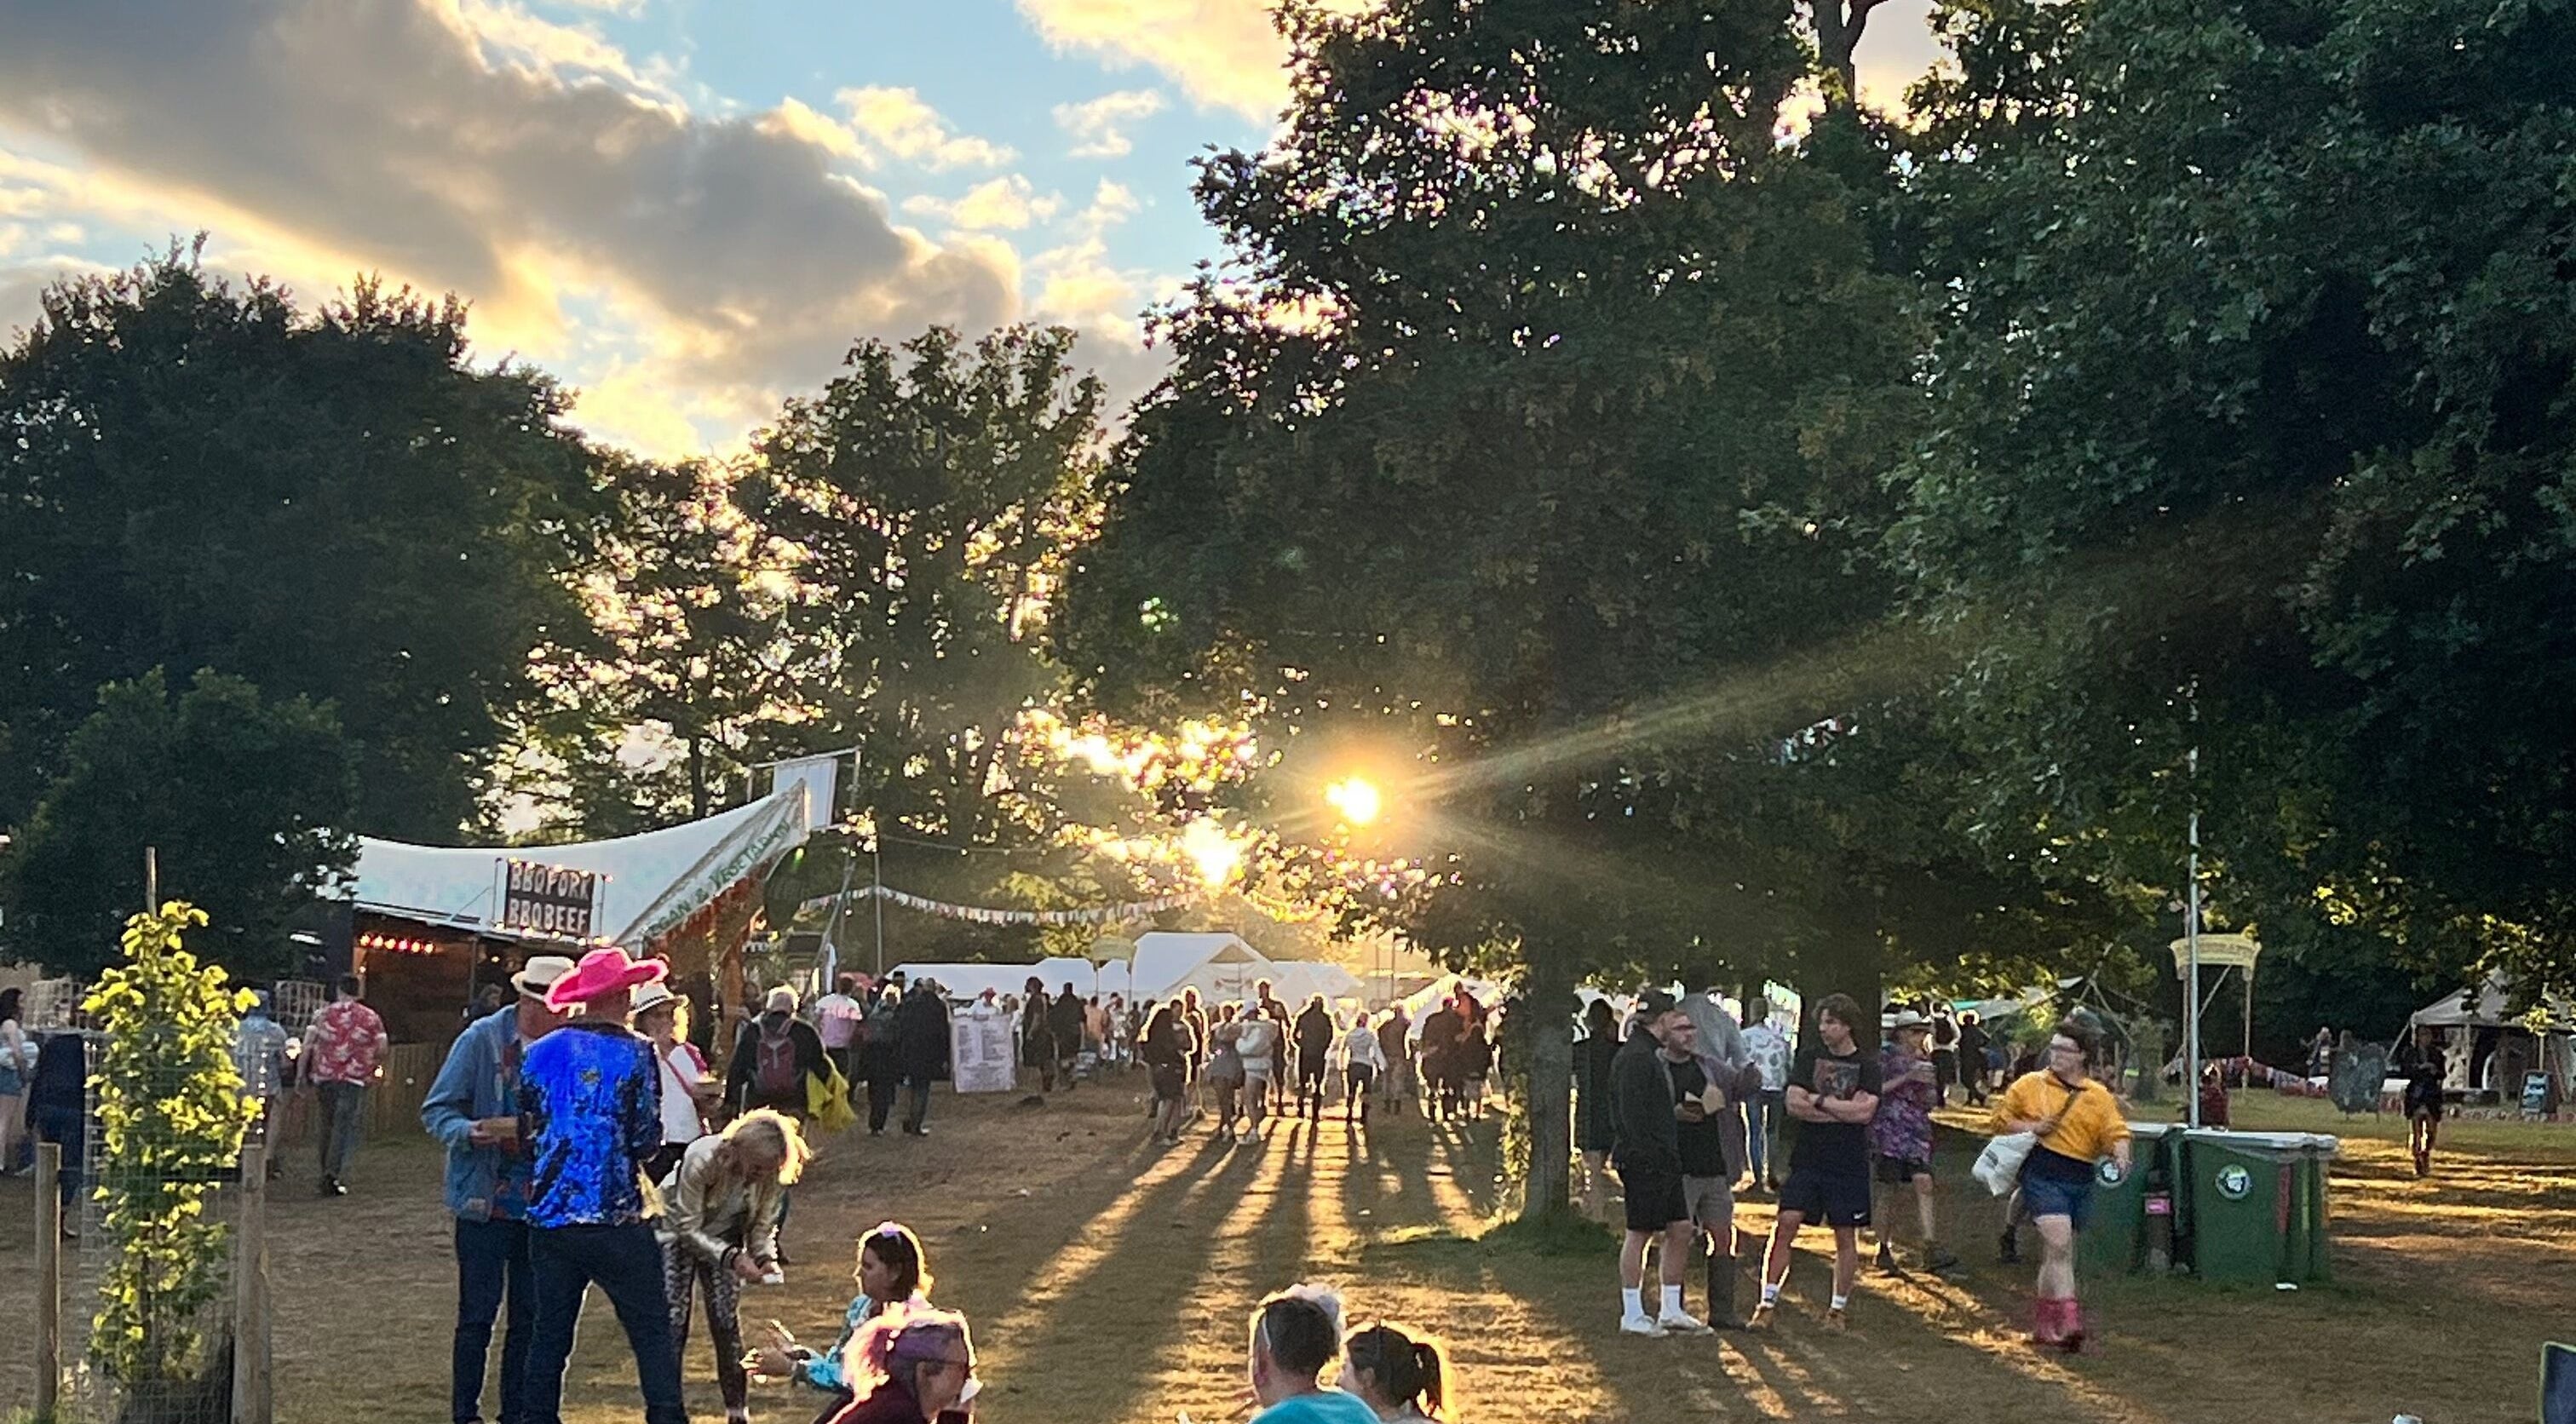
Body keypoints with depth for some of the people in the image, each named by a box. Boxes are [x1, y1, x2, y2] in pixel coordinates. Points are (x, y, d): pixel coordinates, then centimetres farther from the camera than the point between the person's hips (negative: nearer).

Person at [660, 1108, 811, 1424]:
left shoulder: (775, 1173, -24)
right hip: (677, 1232, -3)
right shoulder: (702, 1159, -37)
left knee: (728, 1324, -3)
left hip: (724, 1238, 3)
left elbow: (762, 1227, -9)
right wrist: (731, 1258, -38)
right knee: (673, 1320, -12)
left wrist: (766, 1260, -28)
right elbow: (688, 1227, -28)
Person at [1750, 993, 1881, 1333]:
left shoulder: (1867, 1065, 0)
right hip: (1807, 1161, 1)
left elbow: (1865, 1111, -13)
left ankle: (1838, 1309, 18)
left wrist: (1819, 1101, -9)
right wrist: (1845, 1111, -9)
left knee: (1846, 1237, 6)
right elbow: (1794, 1104, -6)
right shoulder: (1808, 1057, 6)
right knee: (1785, 1225, -9)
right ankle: (1767, 1303, -5)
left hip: (1849, 1164, -1)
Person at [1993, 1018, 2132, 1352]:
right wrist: (2030, 1128, -7)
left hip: (2081, 1179, 4)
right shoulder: (2030, 1085, 4)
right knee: (2059, 1244, -20)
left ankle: (2043, 1324, 27)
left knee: (2055, 1253, 14)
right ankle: (2068, 1322, -26)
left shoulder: (2099, 1096, 10)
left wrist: (2120, 1156, -16)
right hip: (2042, 1174, -4)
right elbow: (2001, 1118, 10)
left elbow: (2116, 1132, 5)